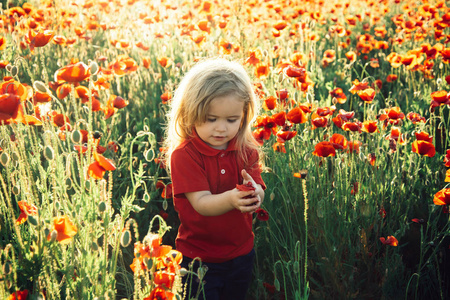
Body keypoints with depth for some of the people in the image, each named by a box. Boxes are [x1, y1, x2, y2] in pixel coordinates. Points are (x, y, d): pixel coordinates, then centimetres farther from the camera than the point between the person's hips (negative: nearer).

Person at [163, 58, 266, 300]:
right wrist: (231, 199, -46)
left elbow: (259, 193, -12)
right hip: (198, 258, -5)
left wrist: (254, 192, -37)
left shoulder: (247, 150, -3)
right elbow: (201, 203, -26)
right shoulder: (183, 154, -18)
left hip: (241, 254, 5)